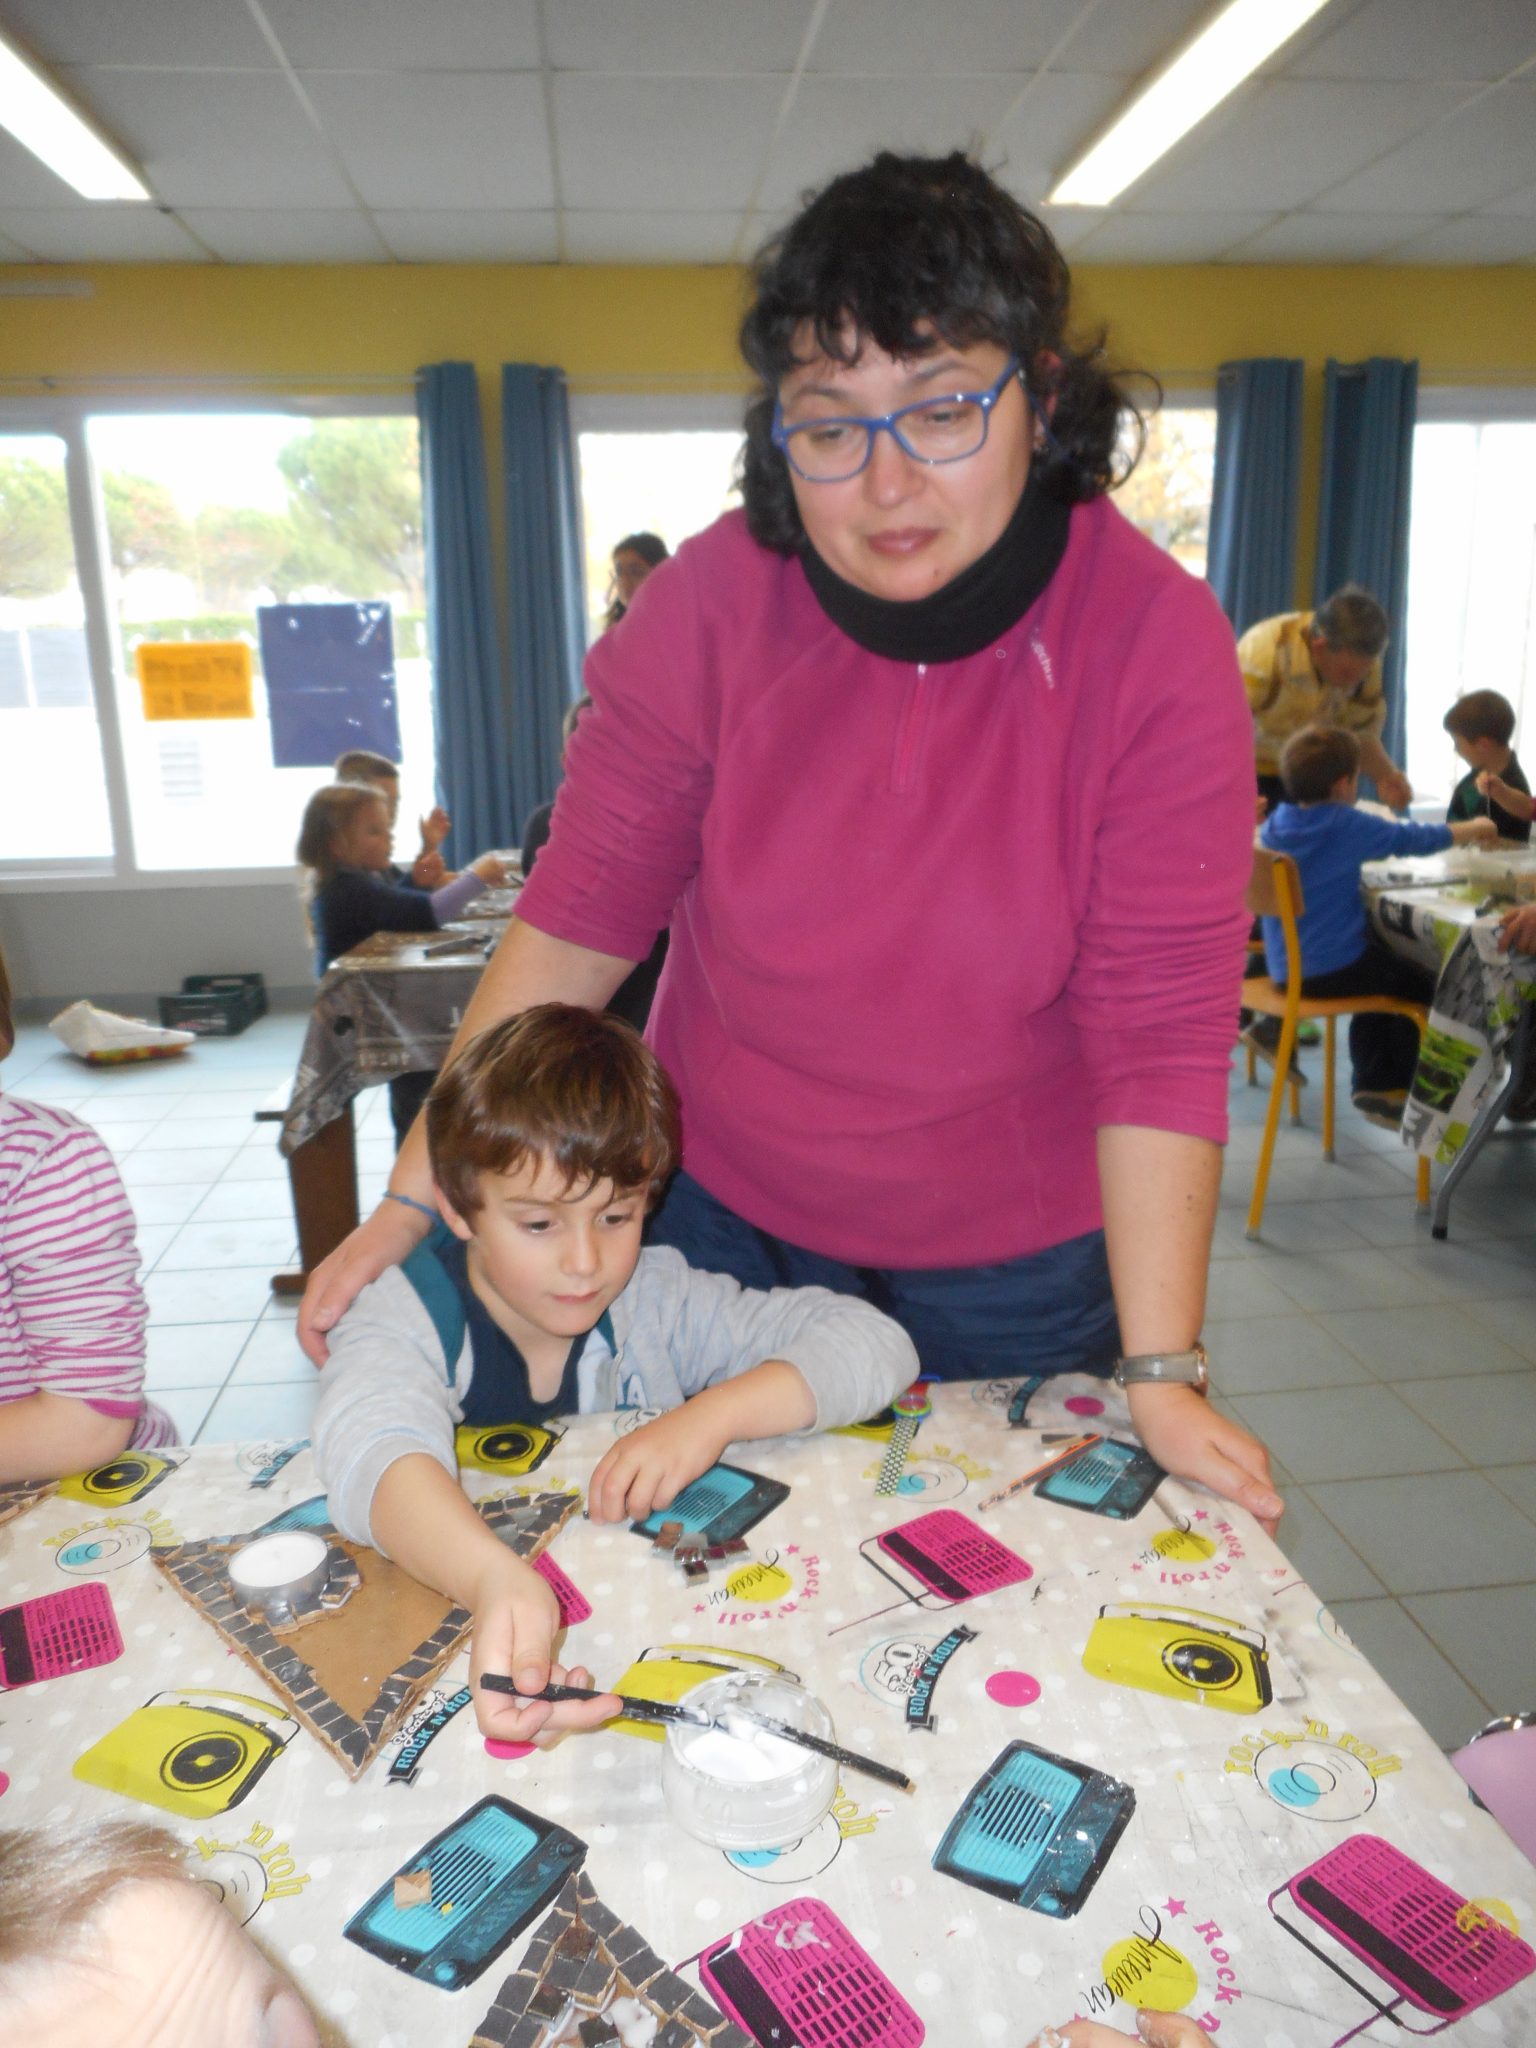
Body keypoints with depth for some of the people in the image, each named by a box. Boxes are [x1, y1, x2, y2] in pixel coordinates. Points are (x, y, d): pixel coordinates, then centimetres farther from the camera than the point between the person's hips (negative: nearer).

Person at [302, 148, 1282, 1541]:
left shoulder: (1159, 644, -19)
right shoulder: (718, 599, -15)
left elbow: (1160, 1034, -18)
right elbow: (578, 918, -10)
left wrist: (1163, 1373, -18)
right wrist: (418, 1198, -10)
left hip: (1017, 1269, -1)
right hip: (727, 1219, 2)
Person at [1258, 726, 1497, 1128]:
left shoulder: (1273, 825, 3)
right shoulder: (1348, 825, -15)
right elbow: (1415, 839, -4)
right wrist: (1474, 828, 13)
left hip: (1285, 970, 7)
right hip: (1333, 969, -7)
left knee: (1386, 973, 31)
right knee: (1424, 985, 13)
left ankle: (1371, 1083, 30)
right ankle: (1399, 1089, 25)